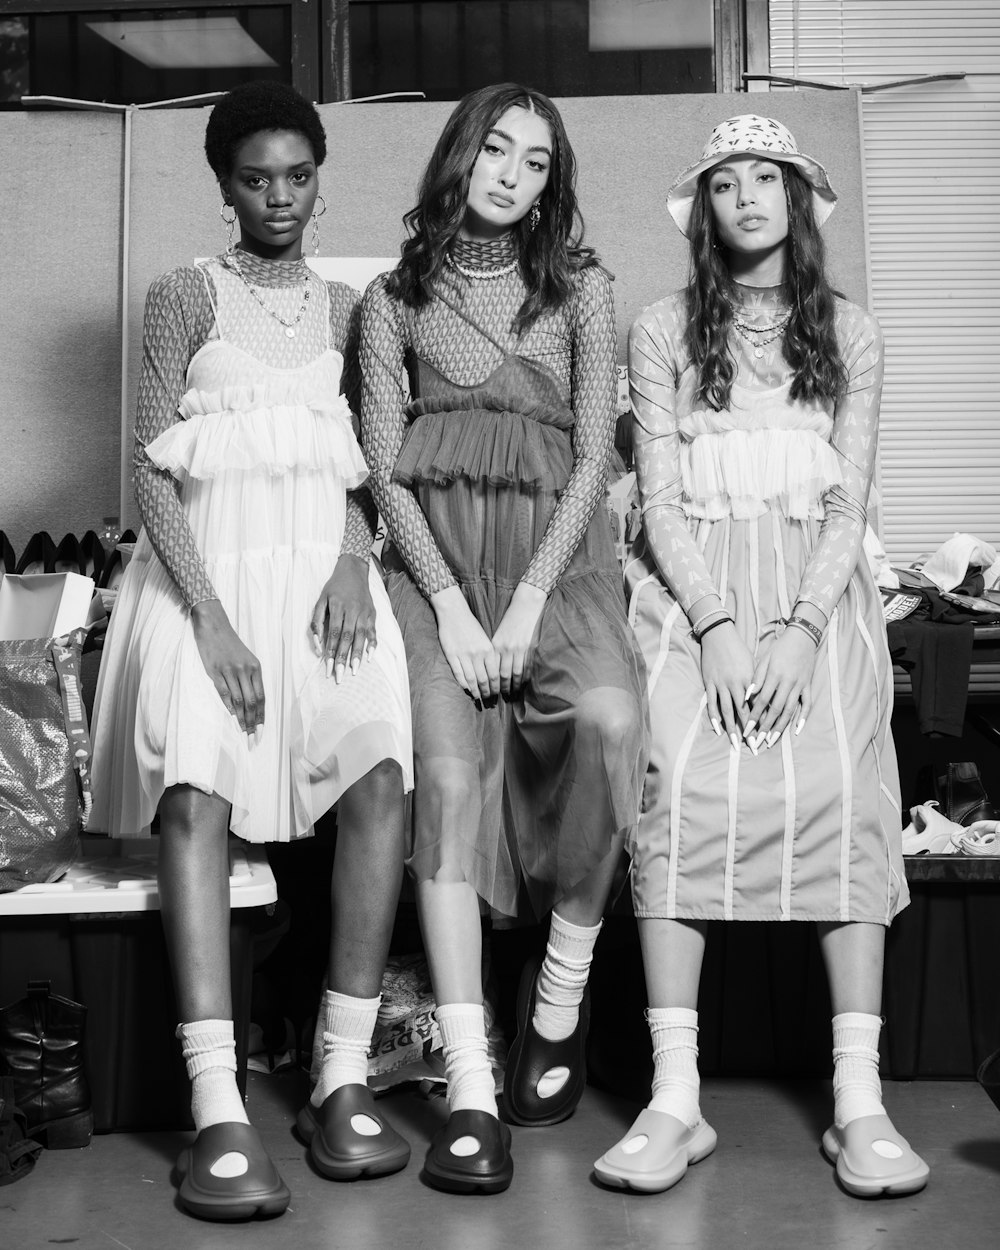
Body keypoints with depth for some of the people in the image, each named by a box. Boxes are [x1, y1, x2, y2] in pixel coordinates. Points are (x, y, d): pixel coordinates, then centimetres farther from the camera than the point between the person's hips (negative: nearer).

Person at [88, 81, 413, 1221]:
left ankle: (341, 1081, -13)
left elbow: (366, 459, 16)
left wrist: (354, 555, -5)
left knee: (379, 775, -21)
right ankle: (217, 1115, -24)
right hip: (207, 563, -2)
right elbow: (152, 465, -2)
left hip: (323, 564, 3)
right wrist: (209, 617, -13)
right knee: (196, 794, -23)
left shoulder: (346, 308, 18)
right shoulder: (186, 297, 7)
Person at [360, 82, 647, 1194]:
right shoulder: (393, 298, 13)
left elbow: (592, 458, 4)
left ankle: (561, 990, -9)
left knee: (609, 719, -29)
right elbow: (385, 468, 5)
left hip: (554, 554, 0)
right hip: (432, 559, 0)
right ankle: (469, 1094, -22)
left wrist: (529, 603, -9)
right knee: (448, 774, -21)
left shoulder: (580, 288, 12)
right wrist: (450, 604, -9)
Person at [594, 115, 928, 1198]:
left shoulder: (850, 334, 12)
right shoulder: (663, 330, 9)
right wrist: (717, 626, -12)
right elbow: (661, 500, 2)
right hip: (692, 589, -1)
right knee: (679, 793, -19)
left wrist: (801, 629, -11)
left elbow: (848, 505, 5)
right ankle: (674, 1100, -16)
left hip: (816, 590, 1)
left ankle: (858, 1100, -15)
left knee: (841, 793, -18)